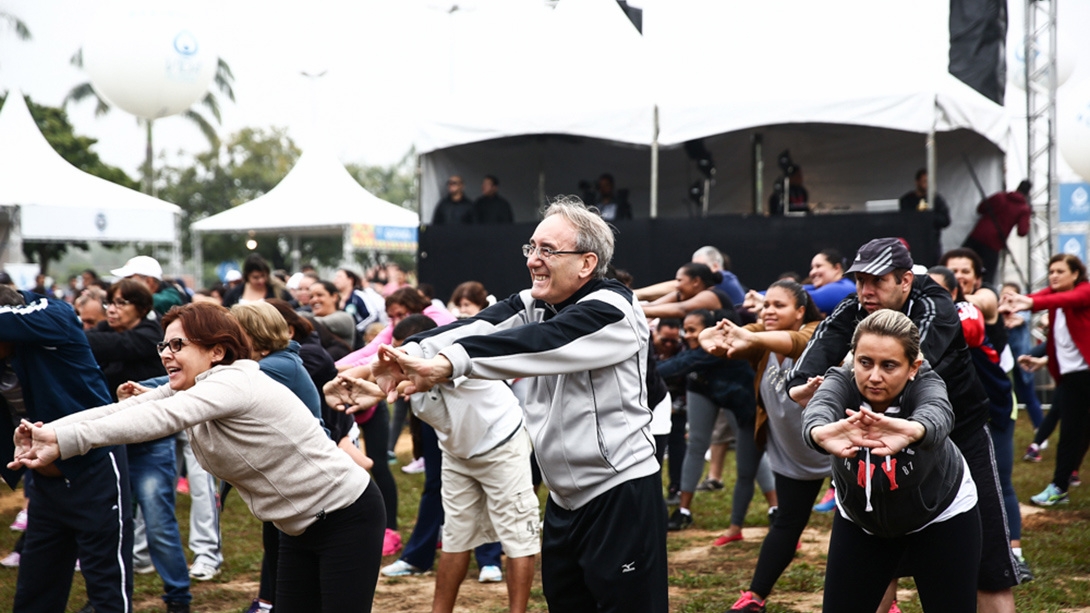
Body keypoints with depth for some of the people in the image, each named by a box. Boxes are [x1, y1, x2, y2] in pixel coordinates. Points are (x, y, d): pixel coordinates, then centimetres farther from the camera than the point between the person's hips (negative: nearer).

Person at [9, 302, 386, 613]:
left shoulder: (236, 384, -23)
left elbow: (159, 418, -36)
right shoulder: (190, 391, 4)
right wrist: (47, 431, -25)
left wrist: (63, 441, -43)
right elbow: (123, 409, -9)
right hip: (302, 527, 9)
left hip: (347, 516, -9)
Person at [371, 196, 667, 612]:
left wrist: (445, 363, -44)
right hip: (565, 497, 8)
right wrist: (409, 354, -30)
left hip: (621, 496, -8)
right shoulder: (534, 305, 7)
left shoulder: (611, 311, -16)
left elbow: (533, 343, -32)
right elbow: (479, 327, -11)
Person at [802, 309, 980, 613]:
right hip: (860, 519, 2)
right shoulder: (842, 382, -26)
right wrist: (820, 432, -76)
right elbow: (820, 408, -50)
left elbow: (937, 414, -53)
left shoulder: (924, 384, -29)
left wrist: (912, 431, -79)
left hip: (942, 516, -2)